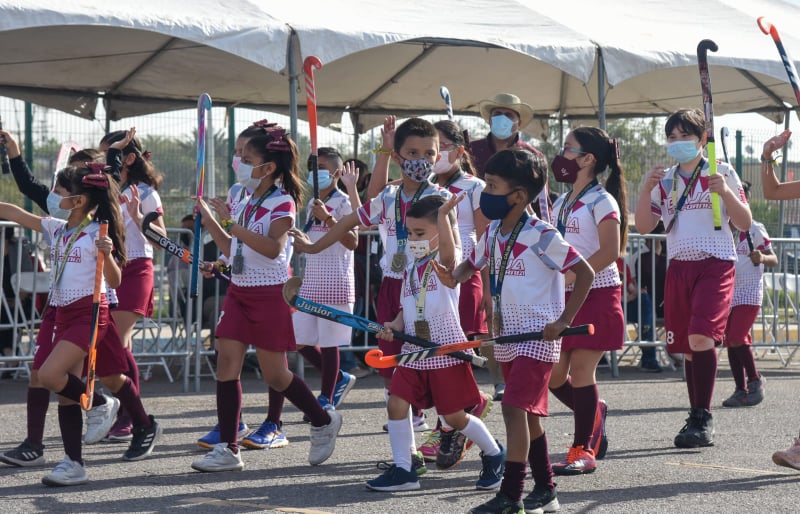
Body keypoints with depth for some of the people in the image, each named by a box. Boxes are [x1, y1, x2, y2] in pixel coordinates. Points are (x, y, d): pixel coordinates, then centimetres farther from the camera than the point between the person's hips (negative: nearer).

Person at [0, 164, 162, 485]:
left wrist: (106, 254, -30)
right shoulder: (56, 229, 8)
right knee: (66, 392, 5)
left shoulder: (96, 234, -12)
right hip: (64, 315, 7)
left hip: (89, 313, -7)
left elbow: (115, 282, -12)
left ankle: (100, 404, 5)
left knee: (49, 376, -21)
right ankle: (73, 464, 8)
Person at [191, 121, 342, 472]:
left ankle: (324, 421, 24)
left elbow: (273, 248, -29)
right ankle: (227, 449, -3)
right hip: (239, 291, 7)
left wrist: (232, 223, -32)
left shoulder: (281, 203, -12)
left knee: (275, 374, 0)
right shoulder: (246, 203, 12)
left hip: (270, 294, -7)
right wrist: (210, 222, 11)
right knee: (226, 362, -4)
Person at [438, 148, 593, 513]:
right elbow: (472, 264, 21)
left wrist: (563, 320, -17)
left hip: (538, 335, -8)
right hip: (506, 335, 8)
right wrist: (453, 277, -2)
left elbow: (585, 273, -14)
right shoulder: (493, 233, 6)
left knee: (515, 407, -16)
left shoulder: (541, 235, -16)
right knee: (528, 412, 13)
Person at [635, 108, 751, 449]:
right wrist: (646, 189, -6)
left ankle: (703, 419, -18)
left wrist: (726, 192, -16)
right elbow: (643, 227, 8)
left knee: (701, 337, -22)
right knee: (688, 346, 5)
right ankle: (698, 421, 14)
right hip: (679, 267, 5)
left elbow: (744, 223, 0)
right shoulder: (664, 181, 13)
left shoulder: (721, 173, 2)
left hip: (715, 264, -5)